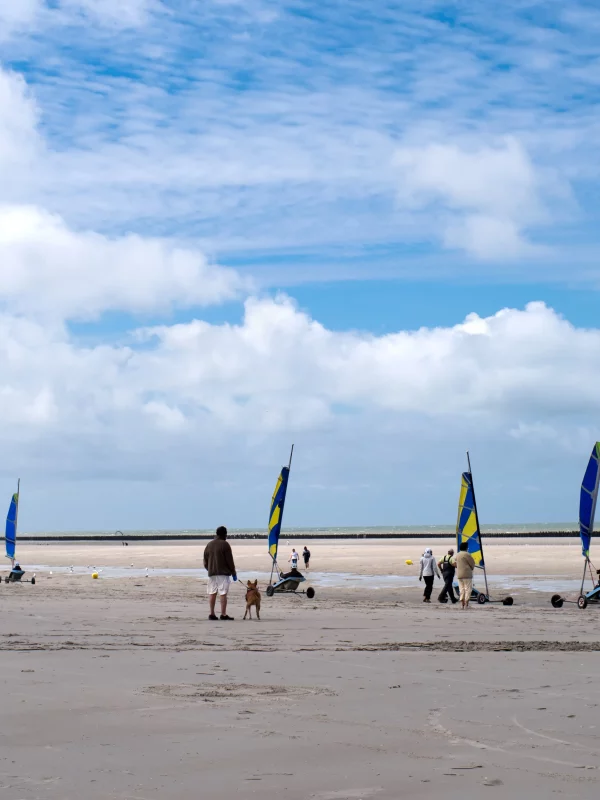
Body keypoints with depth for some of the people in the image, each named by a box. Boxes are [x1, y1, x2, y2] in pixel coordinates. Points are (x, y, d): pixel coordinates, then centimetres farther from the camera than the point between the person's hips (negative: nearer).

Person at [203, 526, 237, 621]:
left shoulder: (209, 545, 11)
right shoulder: (225, 544, -8)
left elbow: (205, 561, 15)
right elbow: (229, 560, -8)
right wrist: (233, 573, 0)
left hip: (211, 573, 6)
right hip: (223, 573, -6)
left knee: (212, 593, 9)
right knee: (223, 593, -5)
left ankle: (212, 613, 8)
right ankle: (223, 614, -8)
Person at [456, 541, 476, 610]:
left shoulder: (458, 555, 14)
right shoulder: (467, 554, -11)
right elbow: (472, 563, -6)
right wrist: (471, 569, 16)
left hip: (459, 575, 7)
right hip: (467, 574, -7)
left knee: (462, 589, 8)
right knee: (468, 589, -4)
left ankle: (462, 604, 3)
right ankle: (466, 604, -10)